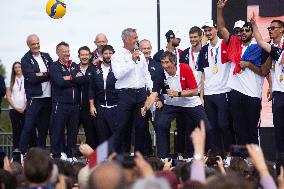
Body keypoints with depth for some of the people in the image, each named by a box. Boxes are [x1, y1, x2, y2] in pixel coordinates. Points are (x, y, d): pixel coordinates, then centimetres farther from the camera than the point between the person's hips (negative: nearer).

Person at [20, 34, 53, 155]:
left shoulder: (46, 57, 14)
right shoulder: (25, 60, -3)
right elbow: (31, 78, -14)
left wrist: (42, 74, -13)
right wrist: (47, 75, -9)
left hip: (48, 97, 5)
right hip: (34, 98, -5)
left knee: (44, 127, 11)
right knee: (29, 127, -7)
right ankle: (22, 153, -3)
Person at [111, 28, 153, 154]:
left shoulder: (140, 55, 15)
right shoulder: (117, 56, -2)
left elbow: (146, 75, 20)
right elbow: (118, 74, -16)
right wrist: (132, 61, -15)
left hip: (141, 93, 5)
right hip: (125, 93, -5)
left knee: (141, 126, 4)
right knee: (124, 127, -3)